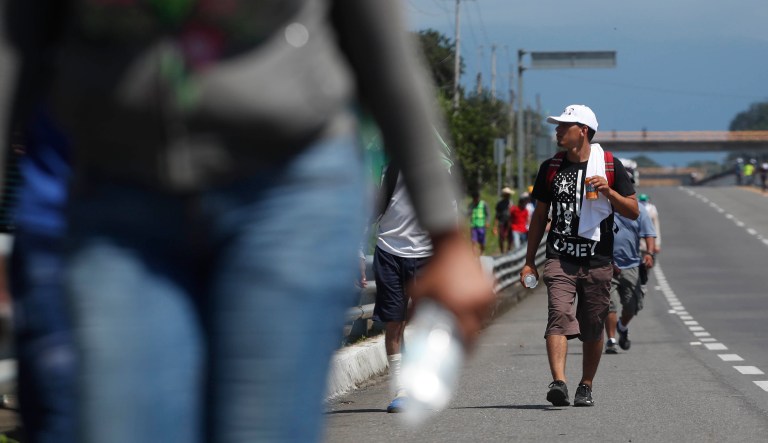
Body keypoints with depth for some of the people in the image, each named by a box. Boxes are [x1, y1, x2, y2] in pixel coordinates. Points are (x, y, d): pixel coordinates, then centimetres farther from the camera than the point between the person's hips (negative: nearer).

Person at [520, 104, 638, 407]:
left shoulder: (610, 166, 3)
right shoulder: (550, 168, 11)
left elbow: (633, 212, 4)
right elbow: (540, 215, 17)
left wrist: (608, 192, -15)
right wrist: (529, 262, 13)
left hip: (598, 261, -1)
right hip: (559, 258, 1)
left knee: (592, 329, 5)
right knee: (559, 315, -20)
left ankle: (586, 387, 22)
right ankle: (558, 383, -31)